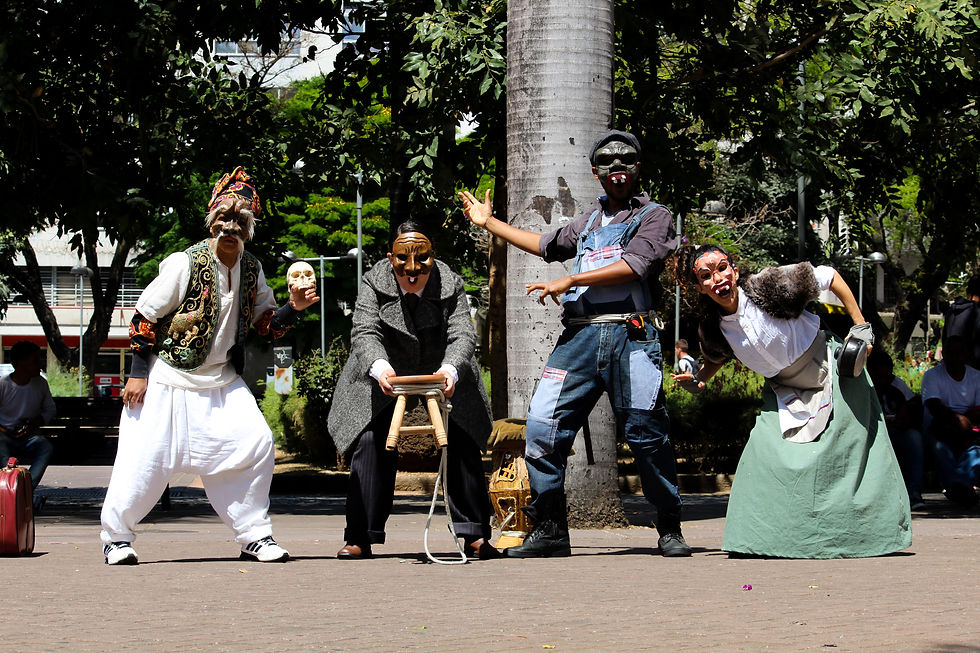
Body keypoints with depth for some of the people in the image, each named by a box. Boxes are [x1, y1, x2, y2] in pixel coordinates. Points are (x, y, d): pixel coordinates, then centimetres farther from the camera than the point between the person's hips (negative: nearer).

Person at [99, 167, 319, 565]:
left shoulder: (252, 270, 1)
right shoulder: (185, 264, -15)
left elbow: (267, 325, 9)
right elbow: (145, 316, -10)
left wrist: (293, 308, -12)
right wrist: (138, 374, -10)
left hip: (222, 382, 5)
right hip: (168, 380, -5)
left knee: (255, 442, -9)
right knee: (145, 456, -5)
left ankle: (254, 536, 3)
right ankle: (116, 536, 17)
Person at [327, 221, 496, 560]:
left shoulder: (450, 285, -15)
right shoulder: (374, 283, -15)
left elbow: (463, 335, -23)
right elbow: (365, 332, -25)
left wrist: (451, 370, -46)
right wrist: (379, 366, -48)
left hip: (443, 376, 1)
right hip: (386, 377, -1)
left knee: (463, 445, -8)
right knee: (370, 445, -12)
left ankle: (475, 535, 0)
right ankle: (359, 539, -5)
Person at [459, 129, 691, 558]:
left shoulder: (654, 216, 8)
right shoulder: (589, 221, 28)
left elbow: (634, 265, -9)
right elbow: (548, 246, 43)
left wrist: (571, 281, -12)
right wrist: (489, 223, 46)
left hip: (630, 335, -5)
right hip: (579, 334, 5)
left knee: (648, 434, -6)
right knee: (542, 427, -6)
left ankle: (669, 530, 6)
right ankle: (549, 530, 1)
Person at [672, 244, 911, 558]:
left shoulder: (767, 286, -27)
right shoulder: (713, 328, -12)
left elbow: (828, 276, -15)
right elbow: (717, 357, 14)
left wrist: (860, 327, -16)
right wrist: (698, 380, -6)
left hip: (834, 375, -4)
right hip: (786, 393, 4)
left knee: (853, 457, 1)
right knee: (765, 450, -13)